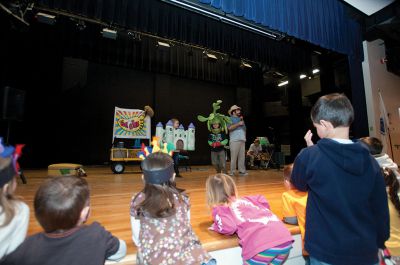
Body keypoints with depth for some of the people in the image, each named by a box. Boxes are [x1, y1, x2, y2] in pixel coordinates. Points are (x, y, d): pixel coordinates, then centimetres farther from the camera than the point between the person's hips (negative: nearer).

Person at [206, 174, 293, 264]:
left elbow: (228, 227, -4)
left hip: (261, 246, -6)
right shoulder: (246, 199, 26)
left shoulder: (219, 209, 11)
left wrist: (216, 227, 16)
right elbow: (263, 201, 23)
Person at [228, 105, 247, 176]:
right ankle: (232, 172, -1)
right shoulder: (230, 119, 4)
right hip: (234, 140, -7)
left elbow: (244, 128, 28)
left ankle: (242, 171, 9)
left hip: (242, 140, 7)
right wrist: (238, 124, -10)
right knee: (234, 157, -7)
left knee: (242, 157, 4)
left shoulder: (240, 119, 25)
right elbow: (230, 128, -14)